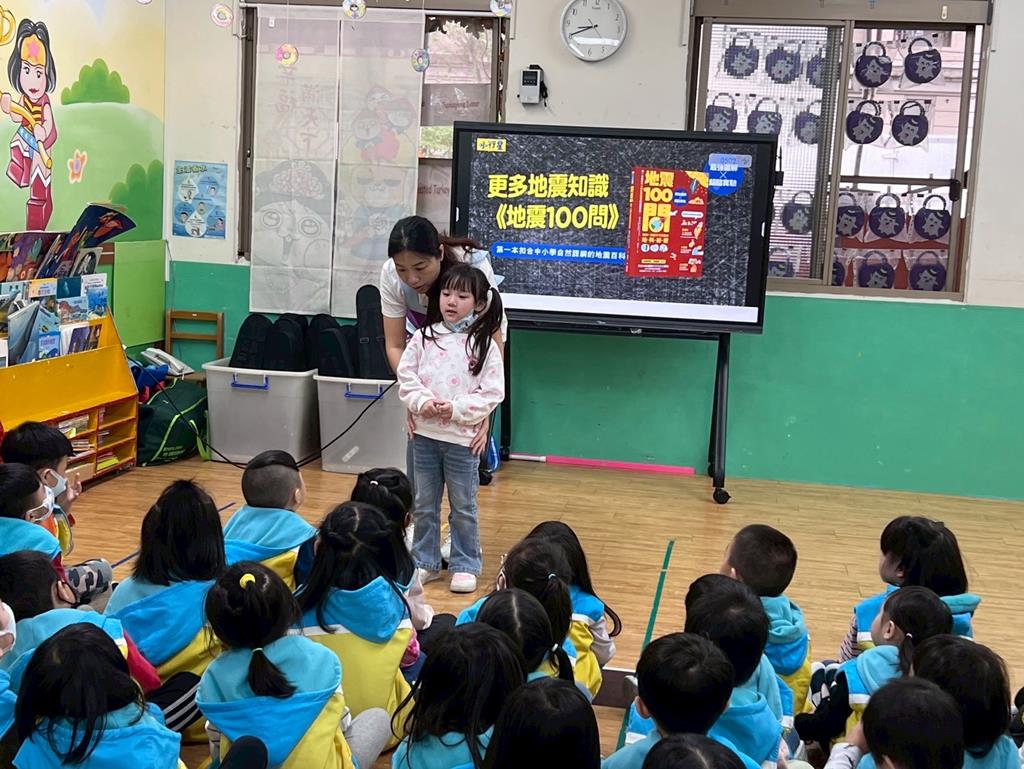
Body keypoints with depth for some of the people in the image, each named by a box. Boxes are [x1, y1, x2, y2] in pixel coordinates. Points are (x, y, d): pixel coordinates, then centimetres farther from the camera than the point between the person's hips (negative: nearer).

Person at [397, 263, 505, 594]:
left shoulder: (484, 345, -6)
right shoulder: (424, 338, 2)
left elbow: (492, 392, -9)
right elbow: (406, 377, 2)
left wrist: (456, 409, -17)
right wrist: (422, 402, -14)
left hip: (462, 438, -3)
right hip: (425, 434, 3)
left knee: (463, 507, 8)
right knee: (424, 505, 13)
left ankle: (465, 566, 20)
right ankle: (425, 562, 26)